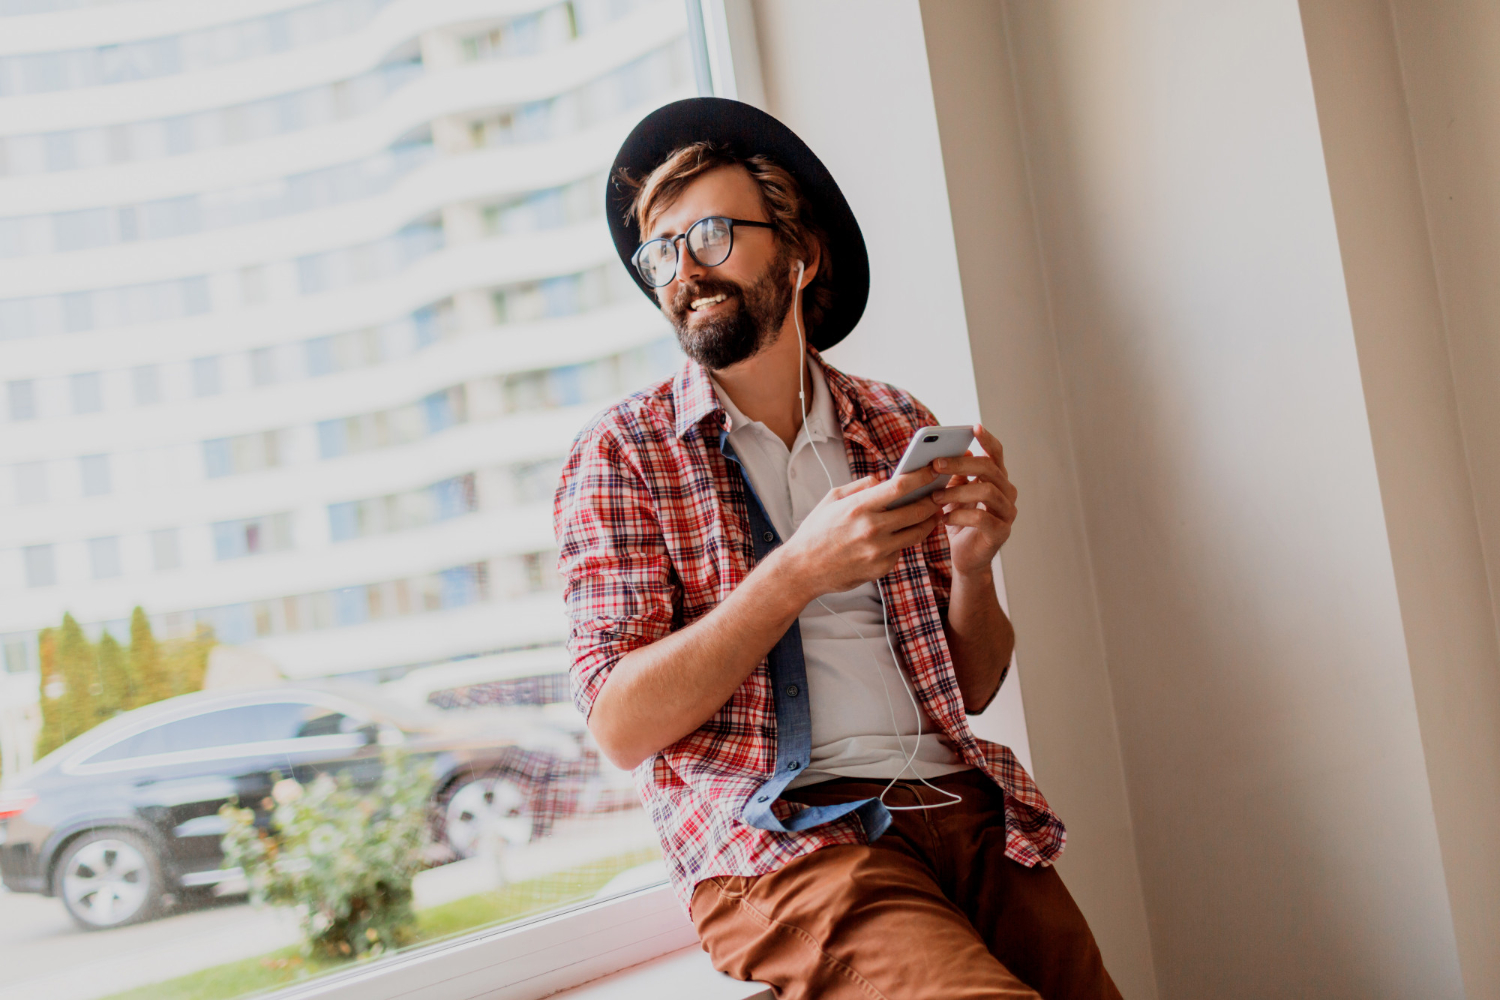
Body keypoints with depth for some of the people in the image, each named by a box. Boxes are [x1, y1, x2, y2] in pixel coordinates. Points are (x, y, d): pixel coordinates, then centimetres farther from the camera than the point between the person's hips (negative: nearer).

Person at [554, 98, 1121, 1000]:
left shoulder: (898, 429, 13)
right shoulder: (622, 454, 3)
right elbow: (621, 724, -7)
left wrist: (971, 565, -5)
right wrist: (800, 571, -16)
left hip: (956, 801, 5)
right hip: (776, 837, -4)